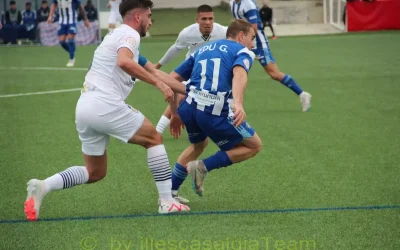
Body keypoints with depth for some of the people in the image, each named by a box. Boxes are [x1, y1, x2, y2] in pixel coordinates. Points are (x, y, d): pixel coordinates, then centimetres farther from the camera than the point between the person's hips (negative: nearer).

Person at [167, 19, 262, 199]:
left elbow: (173, 78, 25)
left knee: (198, 145, 36)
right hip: (215, 112, -6)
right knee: (254, 146, 15)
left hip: (188, 107, 6)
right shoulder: (243, 52, 10)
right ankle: (203, 167, 1)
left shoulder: (202, 50, 28)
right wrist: (238, 103, -31)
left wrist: (175, 113, 32)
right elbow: (239, 73, -15)